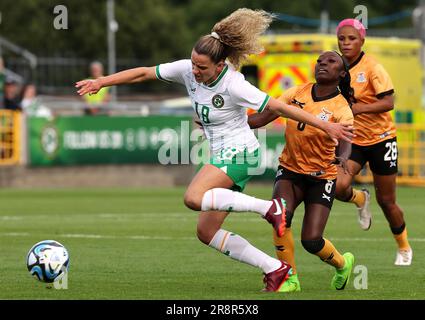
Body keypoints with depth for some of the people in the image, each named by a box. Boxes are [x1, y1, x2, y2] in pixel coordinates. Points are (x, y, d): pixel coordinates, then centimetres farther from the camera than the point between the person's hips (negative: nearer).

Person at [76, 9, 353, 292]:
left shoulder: (234, 86, -22)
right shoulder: (187, 70, -4)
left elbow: (279, 107, -19)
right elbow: (144, 73, 3)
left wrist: (326, 126, -17)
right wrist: (101, 82, -2)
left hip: (239, 153, -8)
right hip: (222, 155, 8)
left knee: (194, 198, -30)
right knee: (207, 232, 5)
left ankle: (269, 207, -21)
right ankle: (276, 269, 7)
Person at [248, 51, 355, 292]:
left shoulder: (342, 109, -13)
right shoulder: (297, 93, -3)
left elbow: (345, 142, -30)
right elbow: (263, 117, -3)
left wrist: (342, 158, -54)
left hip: (321, 177, -2)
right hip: (290, 170, 3)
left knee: (311, 241, -12)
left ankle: (342, 263, 24)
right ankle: (290, 279, -10)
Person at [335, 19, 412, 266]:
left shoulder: (372, 67, -15)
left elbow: (388, 102, -23)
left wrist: (358, 108, -33)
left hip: (380, 138, -4)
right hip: (352, 140, 4)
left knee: (386, 201, 5)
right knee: (338, 187, -22)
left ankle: (404, 248, 30)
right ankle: (360, 199, 15)